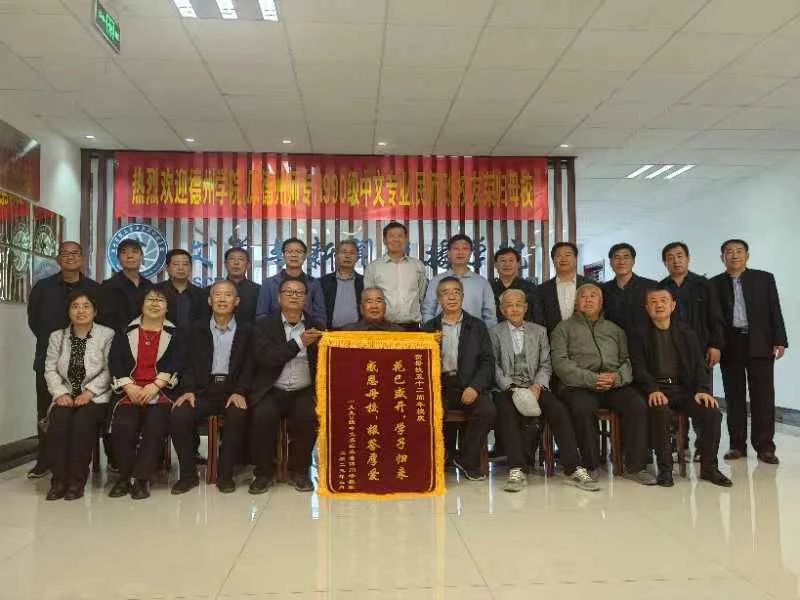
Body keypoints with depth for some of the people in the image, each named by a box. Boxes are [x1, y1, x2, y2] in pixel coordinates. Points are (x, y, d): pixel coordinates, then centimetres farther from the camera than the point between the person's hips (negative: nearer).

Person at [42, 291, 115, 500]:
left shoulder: (107, 335, 2)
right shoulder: (57, 336, 15)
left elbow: (109, 371, -5)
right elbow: (50, 369, 9)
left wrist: (89, 392, -15)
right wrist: (61, 393, -7)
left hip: (95, 397, -3)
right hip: (66, 396, 3)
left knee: (83, 420, -32)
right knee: (58, 419, -28)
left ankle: (77, 479, -21)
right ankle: (59, 479, -18)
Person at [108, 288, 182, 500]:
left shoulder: (174, 334, 12)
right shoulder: (125, 332, 16)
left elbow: (175, 364, 0)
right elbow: (115, 362, 5)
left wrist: (155, 386, -14)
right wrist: (129, 387, -11)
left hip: (160, 392, -1)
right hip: (130, 391, 1)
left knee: (155, 425, -28)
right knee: (122, 425, -26)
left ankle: (142, 478, -17)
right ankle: (124, 476, -8)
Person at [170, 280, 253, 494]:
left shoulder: (246, 330, 8)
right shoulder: (196, 330, 14)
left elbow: (249, 366, 2)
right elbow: (189, 364, 8)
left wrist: (240, 392, -14)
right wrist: (188, 390, -9)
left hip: (233, 390, -2)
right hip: (203, 390, 2)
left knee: (237, 416, -33)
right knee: (178, 416, -25)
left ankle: (225, 474, -14)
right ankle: (188, 474, -6)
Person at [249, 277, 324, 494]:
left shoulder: (316, 327, 10)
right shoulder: (264, 325, 5)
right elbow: (264, 357, -11)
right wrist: (299, 342, -16)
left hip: (304, 392, 1)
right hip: (272, 391, -1)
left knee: (308, 417, -28)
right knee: (262, 417, -29)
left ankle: (299, 471, -4)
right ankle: (263, 472, -6)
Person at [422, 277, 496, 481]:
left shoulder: (477, 326, 12)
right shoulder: (428, 328, 14)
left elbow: (487, 362, 4)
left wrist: (474, 387, -11)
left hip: (468, 386, 1)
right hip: (439, 385, 0)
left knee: (487, 410, -27)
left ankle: (467, 460, -4)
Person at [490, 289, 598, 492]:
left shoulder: (539, 331, 18)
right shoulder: (494, 333, 10)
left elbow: (545, 365, 11)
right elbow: (494, 367, 1)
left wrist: (537, 386, -8)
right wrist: (512, 388, -14)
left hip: (535, 387, 2)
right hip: (507, 388, -2)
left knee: (559, 409, -26)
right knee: (507, 410, -34)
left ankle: (573, 469, -25)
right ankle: (516, 471, -34)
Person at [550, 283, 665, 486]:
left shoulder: (614, 330, 26)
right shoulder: (564, 328, 15)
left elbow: (627, 361, 14)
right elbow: (561, 363, 0)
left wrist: (616, 377, -9)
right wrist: (591, 379, -13)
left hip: (615, 384, 3)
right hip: (579, 385, -3)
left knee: (638, 405, -25)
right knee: (583, 408, -34)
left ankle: (634, 467, -13)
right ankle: (591, 467, -18)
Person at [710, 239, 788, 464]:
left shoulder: (764, 278, 7)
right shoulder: (715, 284, 7)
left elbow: (775, 311, 4)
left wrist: (779, 341, -4)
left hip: (760, 344, 0)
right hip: (730, 346, 1)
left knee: (763, 396, 0)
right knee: (734, 397, 5)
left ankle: (764, 446, 7)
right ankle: (737, 444, 12)